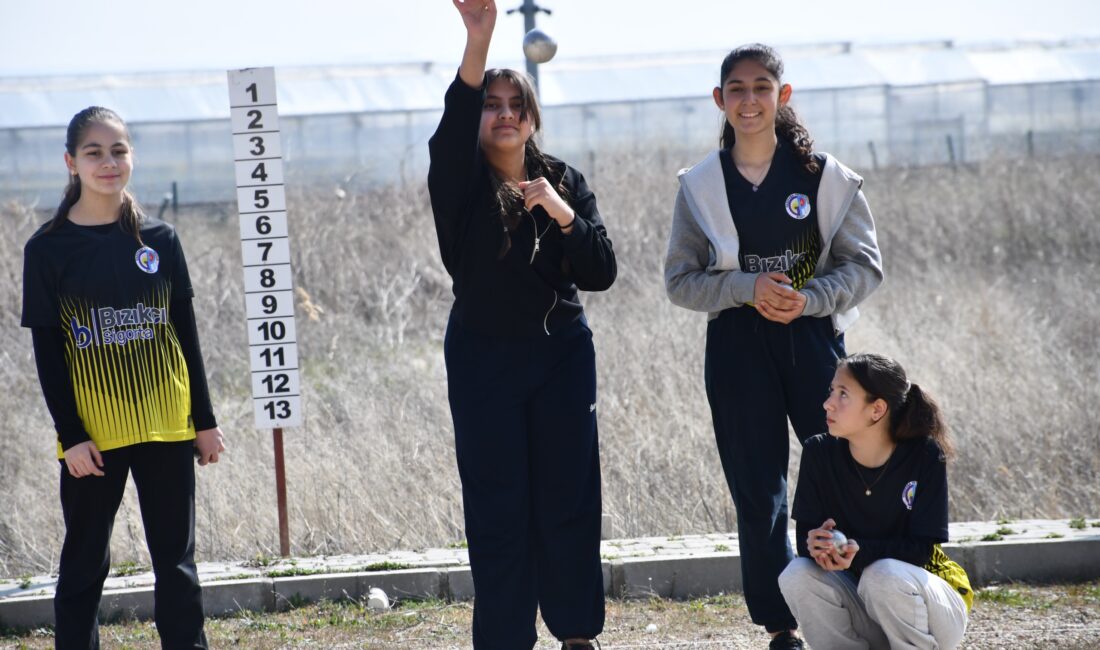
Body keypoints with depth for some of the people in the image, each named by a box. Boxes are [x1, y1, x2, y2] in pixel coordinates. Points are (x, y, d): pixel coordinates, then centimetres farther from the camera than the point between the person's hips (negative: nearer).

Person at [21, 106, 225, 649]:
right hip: (91, 434, -2)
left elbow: (186, 334, 8)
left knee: (176, 559, 7)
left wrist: (204, 420, 7)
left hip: (166, 425, 2)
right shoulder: (48, 249, -3)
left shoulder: (159, 240, 4)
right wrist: (70, 435, -9)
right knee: (84, 563, 4)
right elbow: (47, 351, -3)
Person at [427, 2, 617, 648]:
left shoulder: (566, 183, 5)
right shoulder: (461, 183, -3)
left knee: (569, 500, 4)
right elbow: (452, 127, -26)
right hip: (483, 358, -2)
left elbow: (602, 273, -2)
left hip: (562, 354, 2)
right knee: (497, 509, -2)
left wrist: (565, 217, -19)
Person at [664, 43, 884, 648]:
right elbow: (680, 280, 4)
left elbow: (863, 263, 1)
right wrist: (748, 288, -13)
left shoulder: (822, 174, 1)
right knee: (758, 497, 1)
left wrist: (809, 298, -16)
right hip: (737, 348, 1)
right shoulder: (701, 186, 3)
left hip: (814, 339, 0)